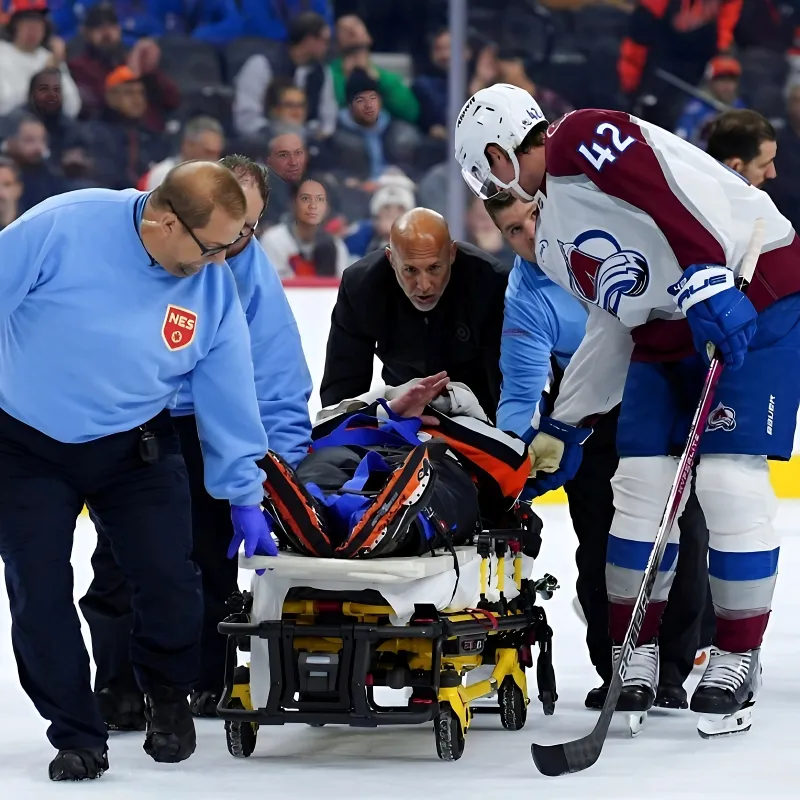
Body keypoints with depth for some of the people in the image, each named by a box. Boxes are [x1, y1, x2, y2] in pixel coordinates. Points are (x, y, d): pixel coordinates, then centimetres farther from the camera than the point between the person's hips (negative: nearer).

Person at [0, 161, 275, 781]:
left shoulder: (214, 292, -10)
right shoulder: (64, 227, -24)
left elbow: (229, 396, -1)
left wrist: (244, 496, 4)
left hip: (134, 448, 2)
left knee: (170, 582, -6)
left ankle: (168, 698, 24)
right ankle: (77, 736, 13)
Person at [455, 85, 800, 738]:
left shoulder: (583, 141, -11)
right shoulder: (554, 243, 17)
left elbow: (686, 192, -25)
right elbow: (612, 327, 21)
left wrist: (705, 280, -33)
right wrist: (563, 428, 22)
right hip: (666, 335, 9)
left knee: (728, 479, -12)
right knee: (641, 478, 1)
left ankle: (738, 659, -1)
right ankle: (636, 652, 12)